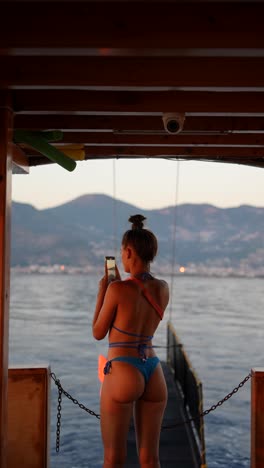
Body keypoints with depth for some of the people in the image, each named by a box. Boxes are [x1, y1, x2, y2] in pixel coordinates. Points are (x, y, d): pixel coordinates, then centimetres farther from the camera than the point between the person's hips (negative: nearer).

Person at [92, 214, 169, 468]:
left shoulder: (117, 289, -14)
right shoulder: (163, 288, 4)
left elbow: (98, 333, -2)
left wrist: (102, 291, 8)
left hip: (122, 374, -5)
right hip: (153, 374, 6)